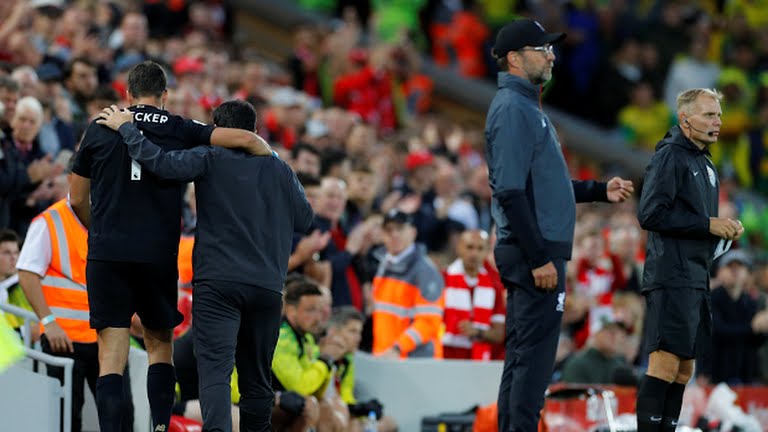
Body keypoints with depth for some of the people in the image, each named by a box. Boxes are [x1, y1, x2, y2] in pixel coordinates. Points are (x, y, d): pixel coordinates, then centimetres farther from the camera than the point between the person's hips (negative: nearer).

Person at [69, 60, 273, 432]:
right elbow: (245, 139, -3)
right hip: (158, 256, 0)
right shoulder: (180, 131, 5)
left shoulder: (99, 130, 7)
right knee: (160, 345, 16)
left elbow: (77, 200, 13)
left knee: (111, 356, -1)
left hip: (107, 254, 0)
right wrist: (272, 157, 19)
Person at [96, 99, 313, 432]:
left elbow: (162, 162, -14)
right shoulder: (280, 169, 12)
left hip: (217, 282, -4)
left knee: (215, 370, -15)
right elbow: (305, 219, 19)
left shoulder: (210, 159, -1)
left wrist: (126, 127, -1)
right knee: (257, 378, 13)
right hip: (268, 286, 4)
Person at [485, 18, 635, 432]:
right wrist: (539, 258, -22)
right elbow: (510, 192, -20)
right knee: (534, 355, -11)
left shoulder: (527, 107, 19)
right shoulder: (512, 109, -12)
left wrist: (600, 191, 20)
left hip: (538, 252, 10)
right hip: (534, 252, -10)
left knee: (521, 357, 11)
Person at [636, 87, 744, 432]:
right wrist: (708, 225, -17)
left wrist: (726, 228, 7)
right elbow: (650, 214, -18)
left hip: (696, 280, 10)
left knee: (684, 368, 9)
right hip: (672, 277, -10)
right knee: (665, 362, -14)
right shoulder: (670, 156, -8)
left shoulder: (704, 163, 20)